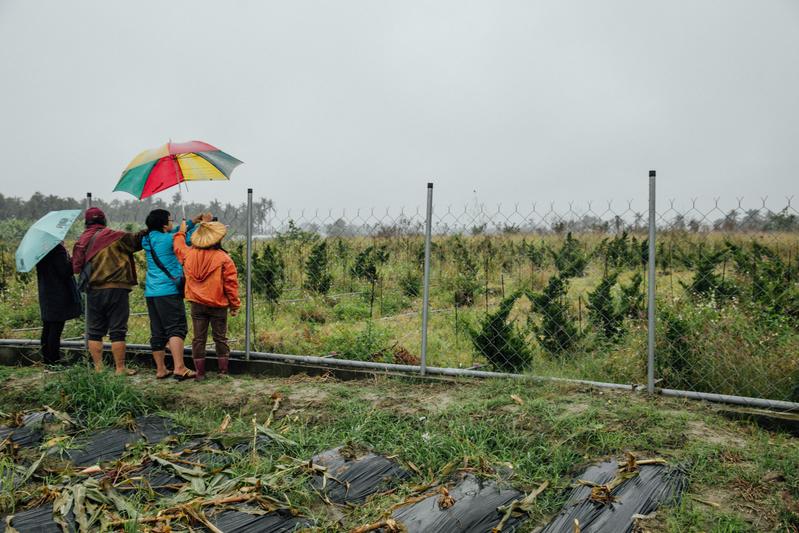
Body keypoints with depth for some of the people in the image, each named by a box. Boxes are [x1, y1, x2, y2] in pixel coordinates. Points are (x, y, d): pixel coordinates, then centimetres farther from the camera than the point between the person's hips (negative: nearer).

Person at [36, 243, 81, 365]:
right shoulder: (58, 249, -16)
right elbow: (65, 271, -19)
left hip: (45, 294, 9)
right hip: (59, 296, -9)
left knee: (47, 329, 13)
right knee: (56, 330, -5)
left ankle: (46, 361, 20)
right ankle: (54, 362, -1)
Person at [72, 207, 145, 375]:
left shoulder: (81, 241, 7)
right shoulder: (114, 236, -4)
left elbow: (75, 267, 6)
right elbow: (136, 240, -6)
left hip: (93, 291, 4)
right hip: (116, 290, -3)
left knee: (95, 331, 11)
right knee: (117, 331, 1)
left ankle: (98, 368, 11)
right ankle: (120, 368, 2)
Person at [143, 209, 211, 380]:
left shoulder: (148, 240, 13)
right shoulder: (168, 239, -10)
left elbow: (177, 232, 24)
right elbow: (189, 238, 4)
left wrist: (193, 221, 25)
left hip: (151, 292, 8)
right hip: (168, 291, -8)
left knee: (157, 332, 9)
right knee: (176, 329, -9)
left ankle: (160, 369, 14)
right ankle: (179, 368, -17)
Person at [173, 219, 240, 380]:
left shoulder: (189, 254, 0)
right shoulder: (224, 258, -13)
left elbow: (178, 246, 23)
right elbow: (230, 283, -11)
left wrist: (181, 231, 41)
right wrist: (235, 305, -3)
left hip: (197, 305, 3)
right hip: (218, 306, -3)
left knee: (199, 339, 10)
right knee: (220, 338, 8)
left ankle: (200, 373, 13)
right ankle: (223, 372, 10)